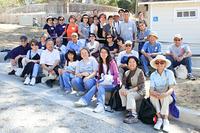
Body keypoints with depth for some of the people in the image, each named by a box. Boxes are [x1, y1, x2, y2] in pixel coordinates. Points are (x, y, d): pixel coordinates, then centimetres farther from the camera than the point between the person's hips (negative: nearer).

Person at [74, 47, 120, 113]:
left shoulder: (112, 62, -8)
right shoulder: (100, 64, 10)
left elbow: (116, 75, -10)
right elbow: (99, 75, 13)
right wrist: (98, 82, -7)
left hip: (112, 84, -5)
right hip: (103, 83, 5)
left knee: (100, 86, -30)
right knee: (95, 87, -20)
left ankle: (100, 105, -41)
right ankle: (84, 101, -26)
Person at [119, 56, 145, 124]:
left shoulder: (140, 72, -9)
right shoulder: (127, 73, 12)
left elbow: (141, 85, -17)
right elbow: (123, 83, 5)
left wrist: (129, 91, -25)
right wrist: (123, 89, -20)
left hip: (139, 92, -6)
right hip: (130, 91, 7)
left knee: (130, 94, -32)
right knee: (120, 91, -17)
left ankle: (134, 116, -37)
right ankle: (129, 110, -19)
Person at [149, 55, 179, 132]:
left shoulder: (169, 73, -12)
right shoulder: (153, 75, -5)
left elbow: (171, 89, -18)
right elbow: (151, 91, -14)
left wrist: (165, 94, -41)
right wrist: (157, 94, -37)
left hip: (168, 97, -2)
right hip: (156, 99, 2)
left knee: (165, 97, -33)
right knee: (152, 96, -29)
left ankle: (165, 120, -29)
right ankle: (159, 118, -26)